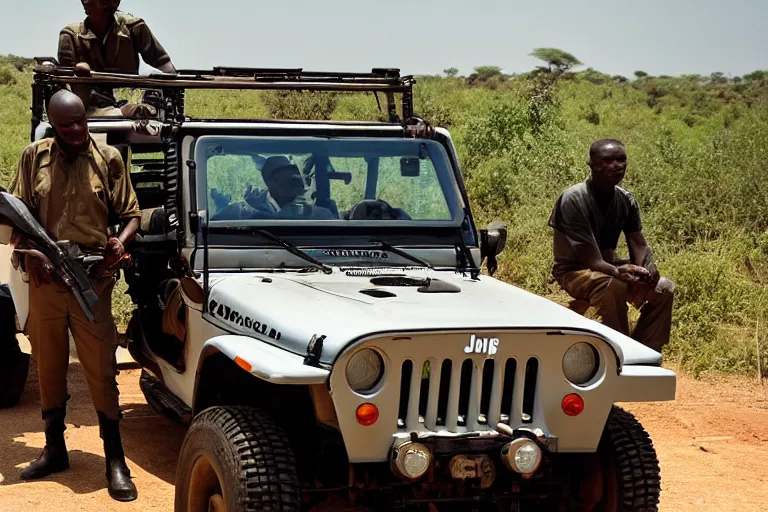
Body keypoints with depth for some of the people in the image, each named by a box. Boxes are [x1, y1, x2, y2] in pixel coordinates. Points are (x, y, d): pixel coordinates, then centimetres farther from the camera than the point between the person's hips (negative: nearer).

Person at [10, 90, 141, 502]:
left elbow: (130, 215, 5)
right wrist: (27, 248, -11)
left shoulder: (108, 159, 2)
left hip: (92, 281, -2)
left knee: (102, 371, -4)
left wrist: (121, 242, -15)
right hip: (44, 279, 2)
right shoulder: (33, 158, 5)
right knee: (49, 368, 12)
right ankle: (54, 449, 27)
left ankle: (115, 461, 2)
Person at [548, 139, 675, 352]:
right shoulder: (573, 200, -22)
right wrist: (618, 271, -46)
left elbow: (639, 245, -4)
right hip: (574, 272, -7)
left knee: (664, 288, -8)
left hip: (609, 267, 7)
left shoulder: (626, 200, 0)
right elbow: (590, 259, -27)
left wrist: (647, 268, -28)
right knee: (613, 286, -37)